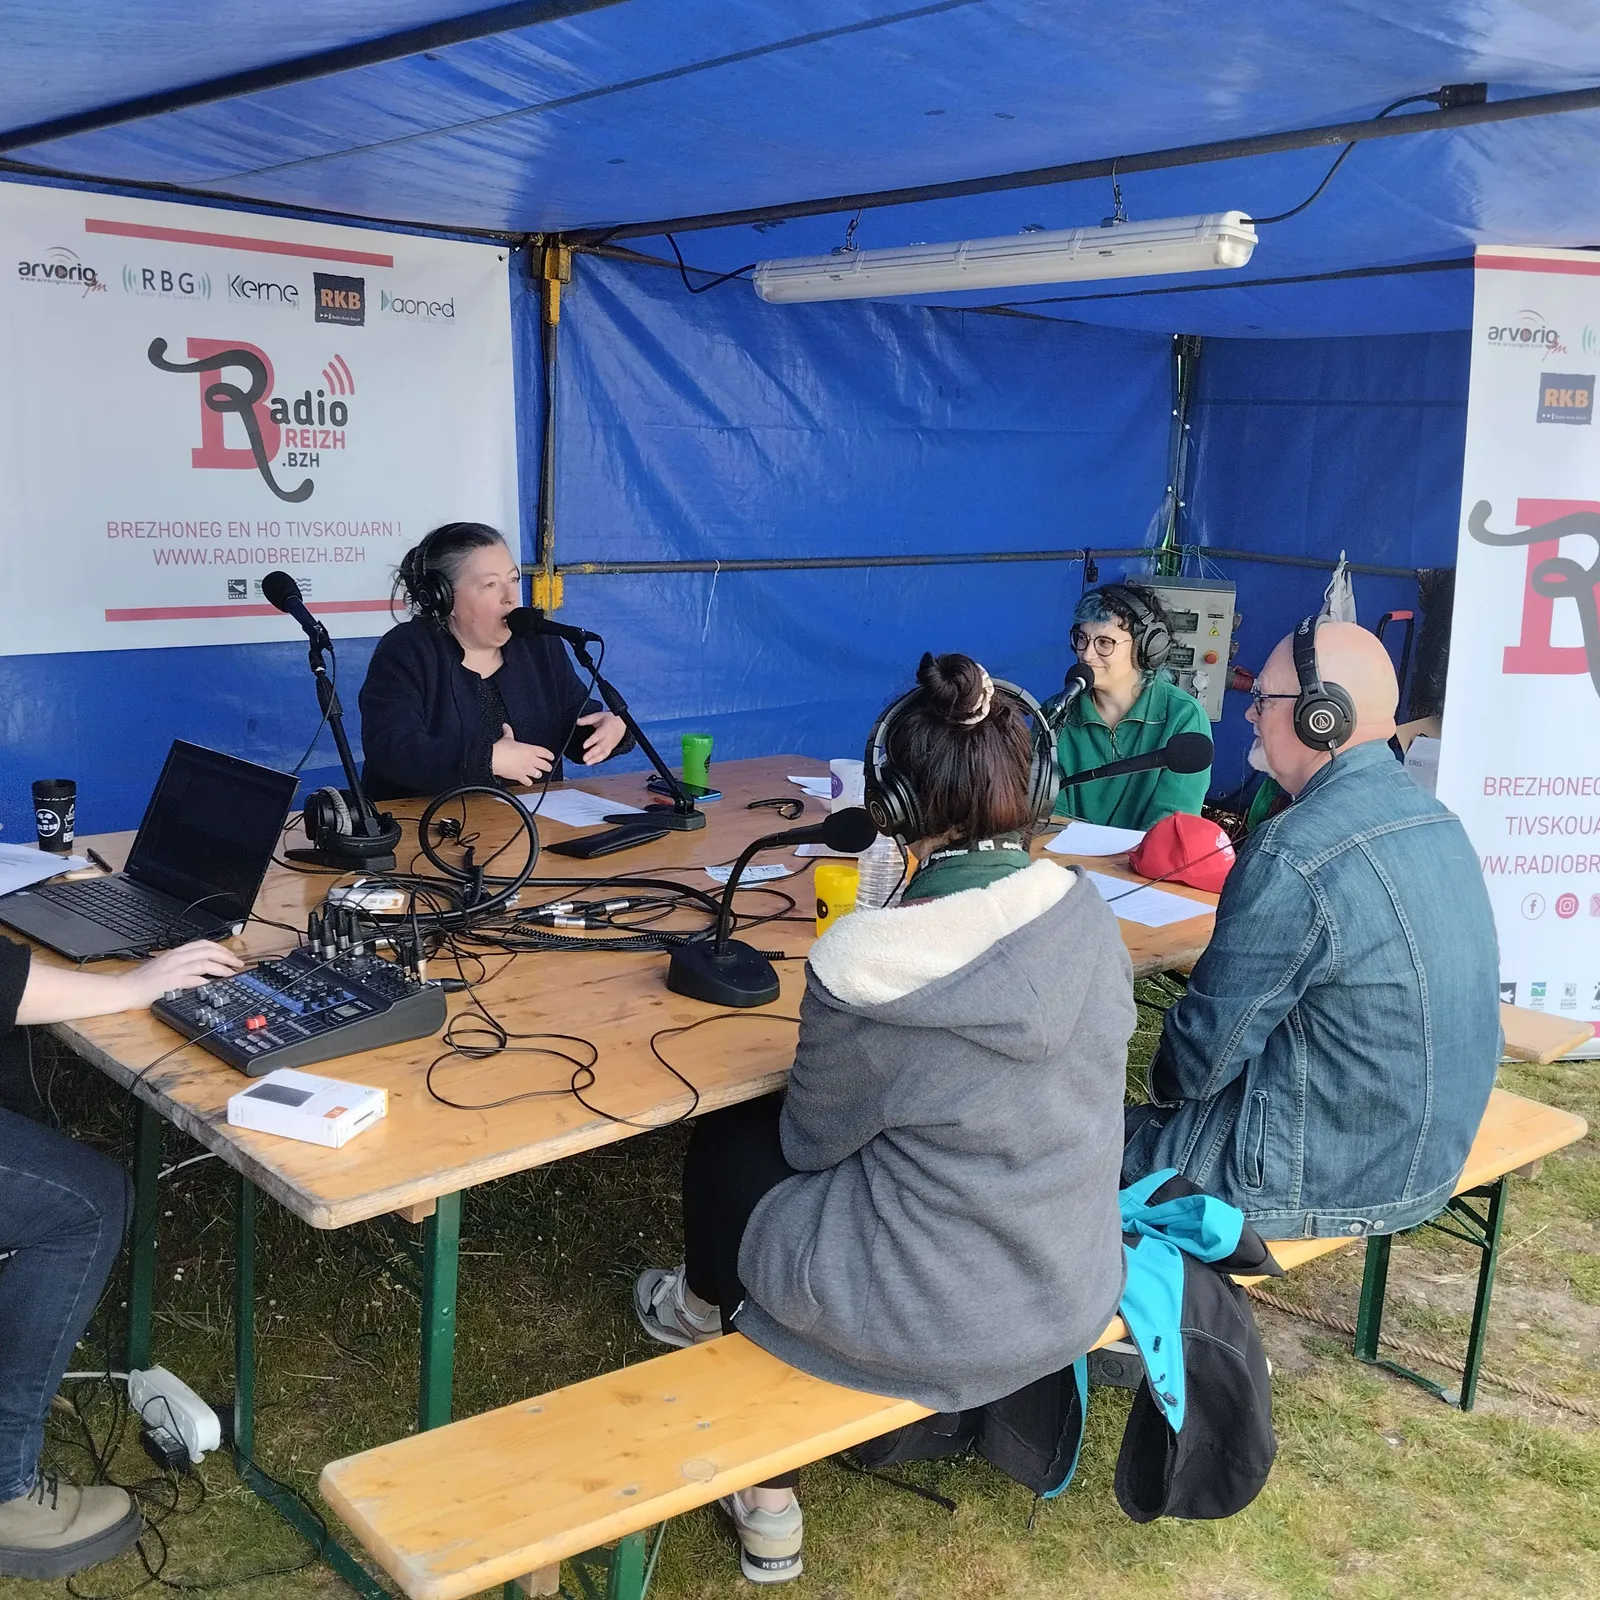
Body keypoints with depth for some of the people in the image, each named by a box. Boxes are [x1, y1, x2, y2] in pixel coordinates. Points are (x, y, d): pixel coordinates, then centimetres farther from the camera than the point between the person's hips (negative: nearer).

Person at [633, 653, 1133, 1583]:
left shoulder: (861, 966, -26)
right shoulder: (1090, 916, -10)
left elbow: (813, 1141, -8)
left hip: (926, 1324, -5)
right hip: (1076, 1298, 6)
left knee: (728, 1143, 18)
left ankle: (708, 1310, 51)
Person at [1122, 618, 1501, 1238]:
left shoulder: (1292, 855, -28)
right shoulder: (1433, 818, 2)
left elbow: (1203, 1047, -19)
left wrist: (1164, 1087, 4)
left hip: (1324, 1181, -9)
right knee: (1144, 1120, 22)